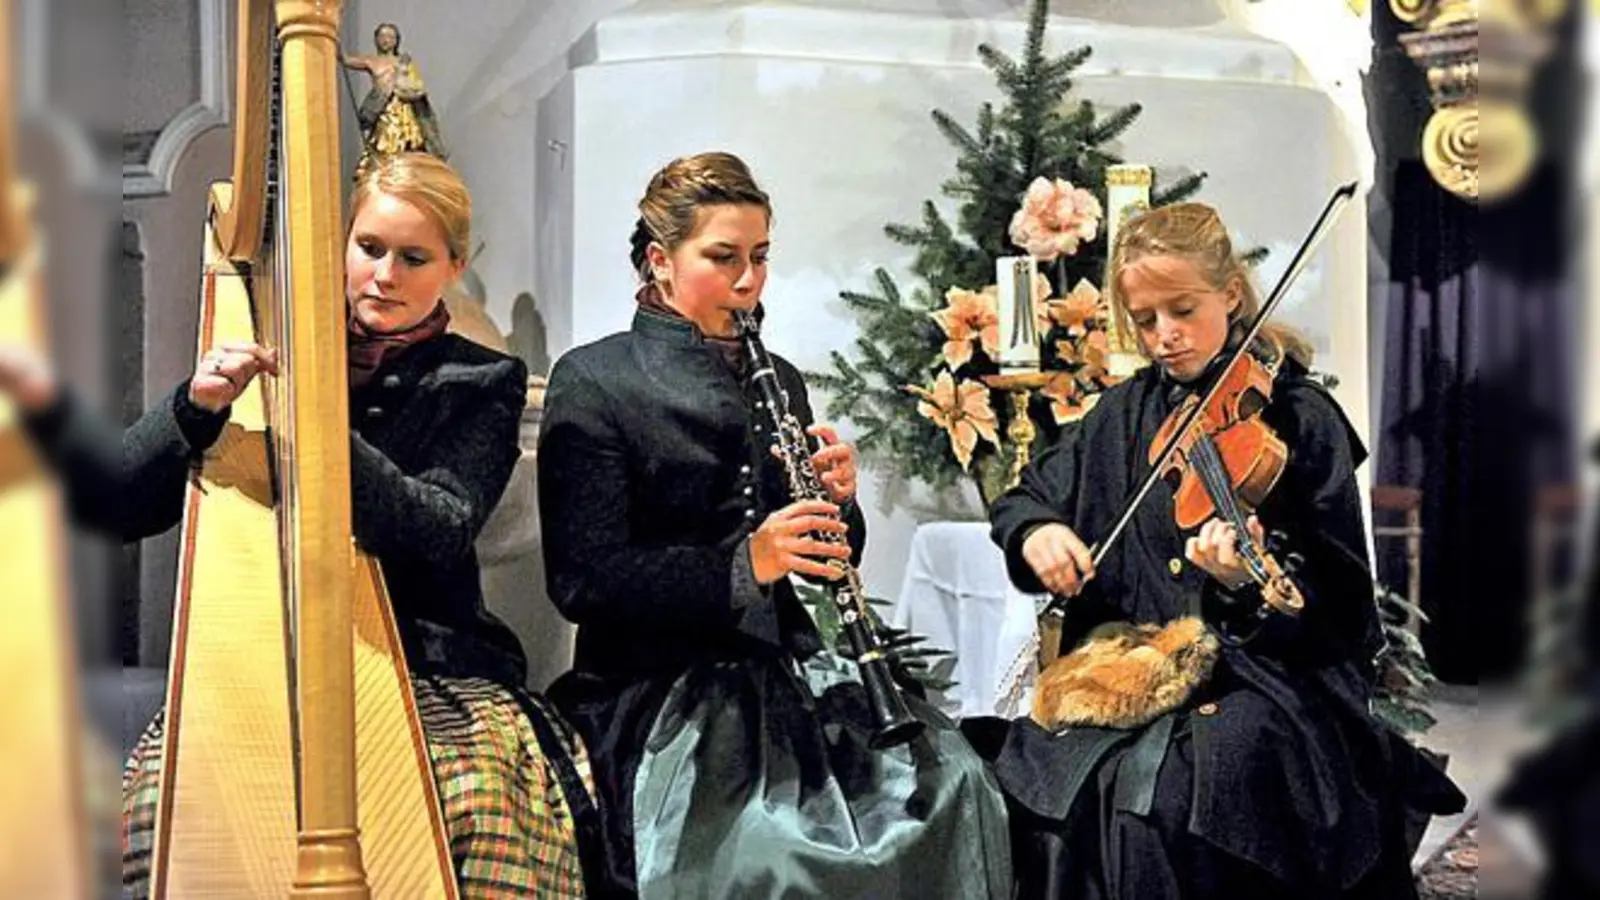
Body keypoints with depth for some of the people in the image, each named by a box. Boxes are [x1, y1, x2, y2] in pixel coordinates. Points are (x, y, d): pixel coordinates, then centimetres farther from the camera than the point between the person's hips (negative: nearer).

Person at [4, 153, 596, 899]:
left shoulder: (481, 386, 6)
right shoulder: (281, 352, 10)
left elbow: (440, 531, -13)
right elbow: (123, 505, 3)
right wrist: (195, 408, -17)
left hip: (428, 674, -1)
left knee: (484, 802, -32)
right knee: (165, 782, -29)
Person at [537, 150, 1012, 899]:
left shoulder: (776, 381, 15)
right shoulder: (592, 382, -2)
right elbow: (583, 581, -11)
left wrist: (838, 503, -3)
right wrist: (744, 566, -22)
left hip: (791, 670, 6)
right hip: (659, 690, -5)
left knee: (953, 782, -19)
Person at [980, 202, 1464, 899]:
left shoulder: (1297, 415, -3)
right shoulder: (1124, 414, 10)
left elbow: (1332, 603, -7)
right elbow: (1026, 497, 19)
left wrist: (1247, 583, -28)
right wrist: (1036, 530, -5)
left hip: (1270, 665, -4)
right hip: (1128, 656, 4)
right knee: (1031, 761, -24)